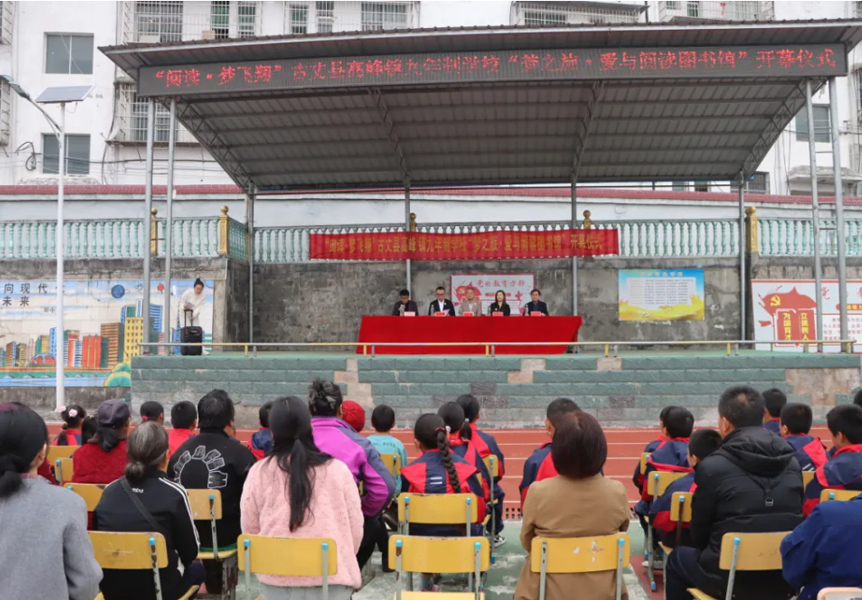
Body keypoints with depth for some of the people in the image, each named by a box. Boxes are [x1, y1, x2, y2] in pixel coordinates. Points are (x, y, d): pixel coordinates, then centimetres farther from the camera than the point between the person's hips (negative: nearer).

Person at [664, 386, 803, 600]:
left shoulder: (712, 466, -14)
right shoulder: (792, 463, 1)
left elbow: (699, 530, -2)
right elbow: (795, 522, 12)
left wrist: (709, 552, 19)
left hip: (732, 578, -5)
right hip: (785, 578, 5)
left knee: (677, 559, 23)